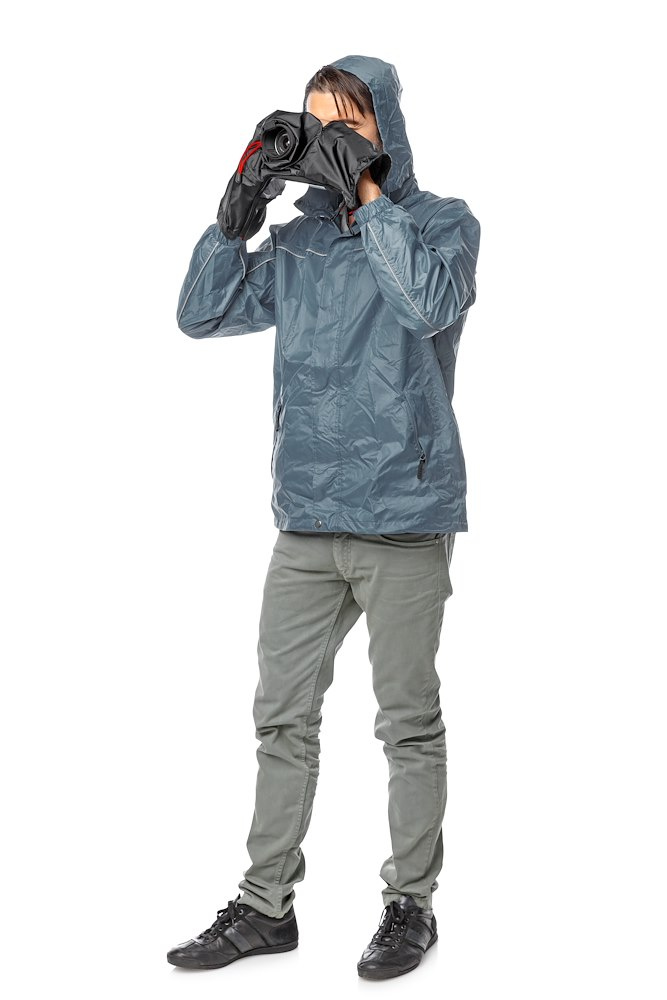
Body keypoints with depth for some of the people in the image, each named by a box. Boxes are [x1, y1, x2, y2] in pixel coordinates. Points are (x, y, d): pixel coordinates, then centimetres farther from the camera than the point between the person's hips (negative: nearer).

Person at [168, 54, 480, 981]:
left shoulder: (442, 221, 1)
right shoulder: (298, 239, 13)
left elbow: (428, 302, -20)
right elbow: (203, 314, 6)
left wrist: (371, 196, -13)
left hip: (404, 517, -4)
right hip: (307, 520, 5)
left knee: (408, 722, 4)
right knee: (283, 718, 9)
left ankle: (410, 903, 18)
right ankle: (266, 904, 20)